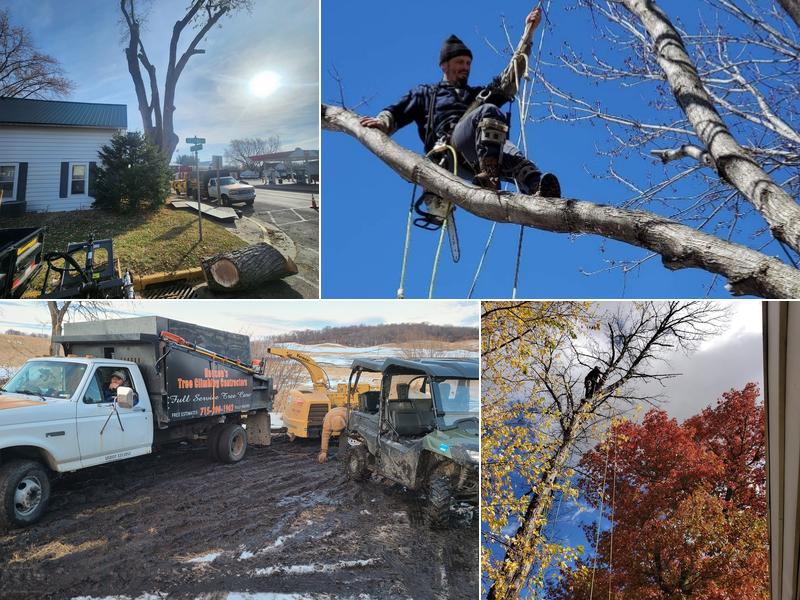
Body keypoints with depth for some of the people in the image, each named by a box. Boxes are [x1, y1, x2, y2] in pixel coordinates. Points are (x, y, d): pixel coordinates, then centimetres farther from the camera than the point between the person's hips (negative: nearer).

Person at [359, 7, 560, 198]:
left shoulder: (479, 95, 41)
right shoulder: (426, 93, 32)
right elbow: (397, 112, 19)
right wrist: (382, 122, -7)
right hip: (448, 145, -4)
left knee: (513, 156, -31)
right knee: (489, 111, -30)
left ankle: (536, 189, -62)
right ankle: (489, 172, -54)